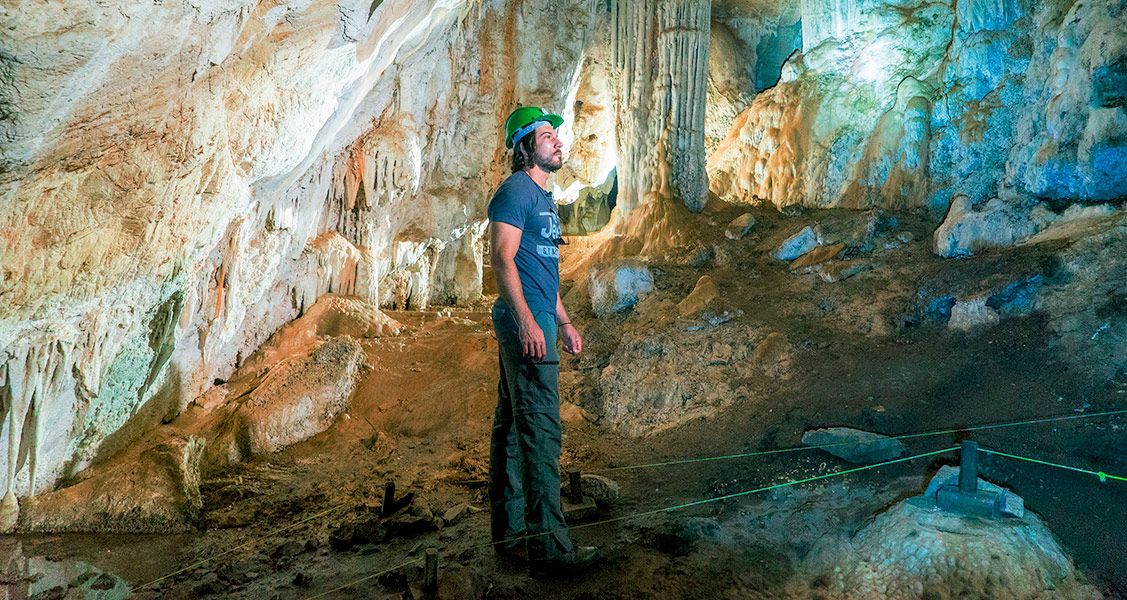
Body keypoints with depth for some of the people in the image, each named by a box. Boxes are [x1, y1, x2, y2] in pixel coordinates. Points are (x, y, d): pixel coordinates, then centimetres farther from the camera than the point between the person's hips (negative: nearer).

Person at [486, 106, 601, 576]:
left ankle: (511, 533, 21)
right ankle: (547, 546, -8)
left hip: (538, 321, 10)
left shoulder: (543, 197, 22)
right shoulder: (516, 191, -8)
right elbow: (501, 258, -17)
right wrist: (527, 322, -24)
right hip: (525, 323, -10)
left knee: (512, 426, 13)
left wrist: (563, 322, 26)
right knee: (541, 431, -11)